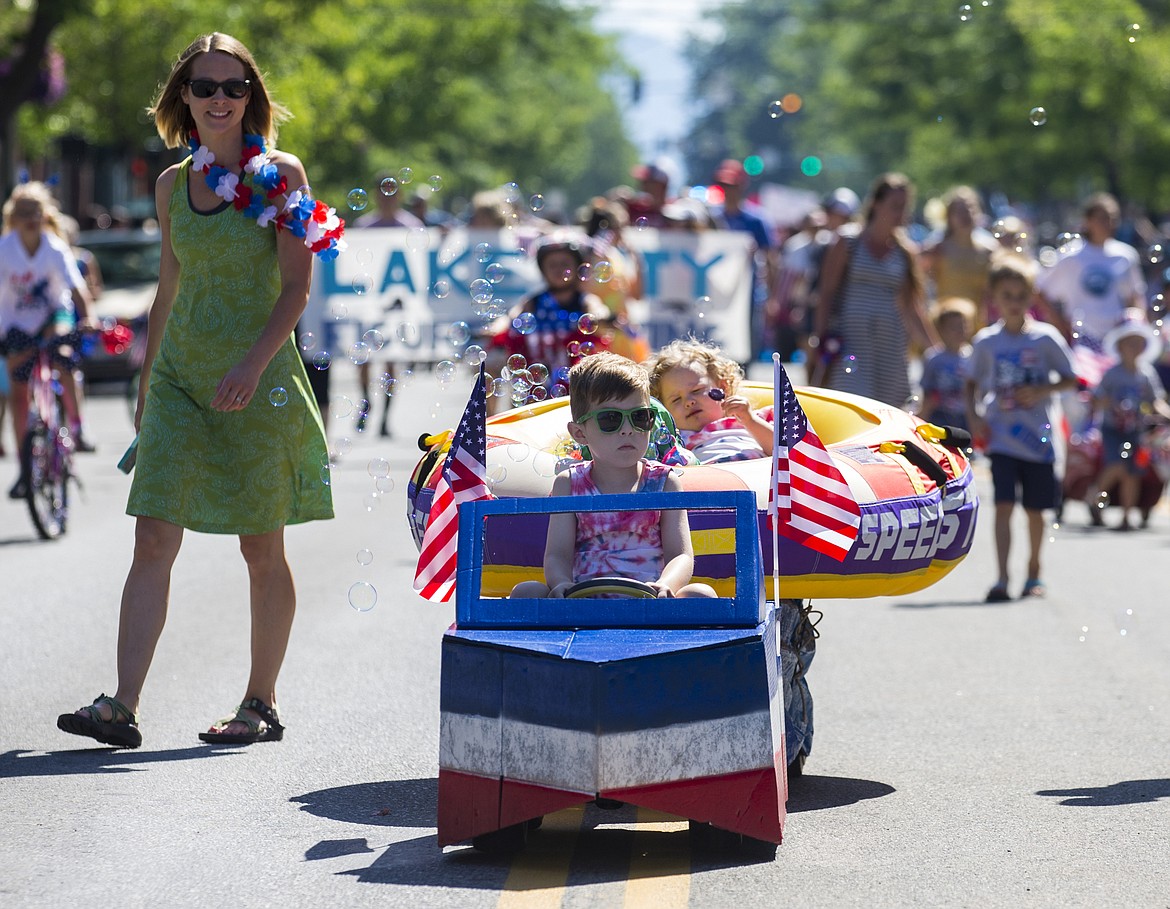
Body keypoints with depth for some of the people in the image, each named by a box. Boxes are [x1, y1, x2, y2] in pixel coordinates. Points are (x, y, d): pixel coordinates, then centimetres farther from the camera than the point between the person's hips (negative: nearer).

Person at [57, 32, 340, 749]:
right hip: (180, 373, 4)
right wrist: (147, 385, 17)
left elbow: (296, 286, -8)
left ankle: (261, 705, 17)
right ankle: (122, 708, -12)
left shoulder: (280, 174, -3)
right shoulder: (173, 185, 10)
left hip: (260, 378, -4)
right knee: (154, 540, -7)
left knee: (262, 551, 5)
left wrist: (253, 365, -21)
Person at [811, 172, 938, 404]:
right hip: (851, 339, -4)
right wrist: (823, 343, -6)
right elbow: (826, 294, 0)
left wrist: (935, 349, 10)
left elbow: (911, 307, 15)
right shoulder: (848, 244, 1)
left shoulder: (906, 253, 11)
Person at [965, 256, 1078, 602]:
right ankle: (1002, 579, -17)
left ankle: (1034, 571, 33)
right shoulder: (985, 342, 1)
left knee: (1035, 509, 12)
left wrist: (1041, 391, -15)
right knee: (1004, 506, -12)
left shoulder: (1046, 338, -4)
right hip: (1001, 437, 0)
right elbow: (972, 382, 13)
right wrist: (974, 415, -3)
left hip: (1037, 437, 0)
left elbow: (1069, 379, 2)